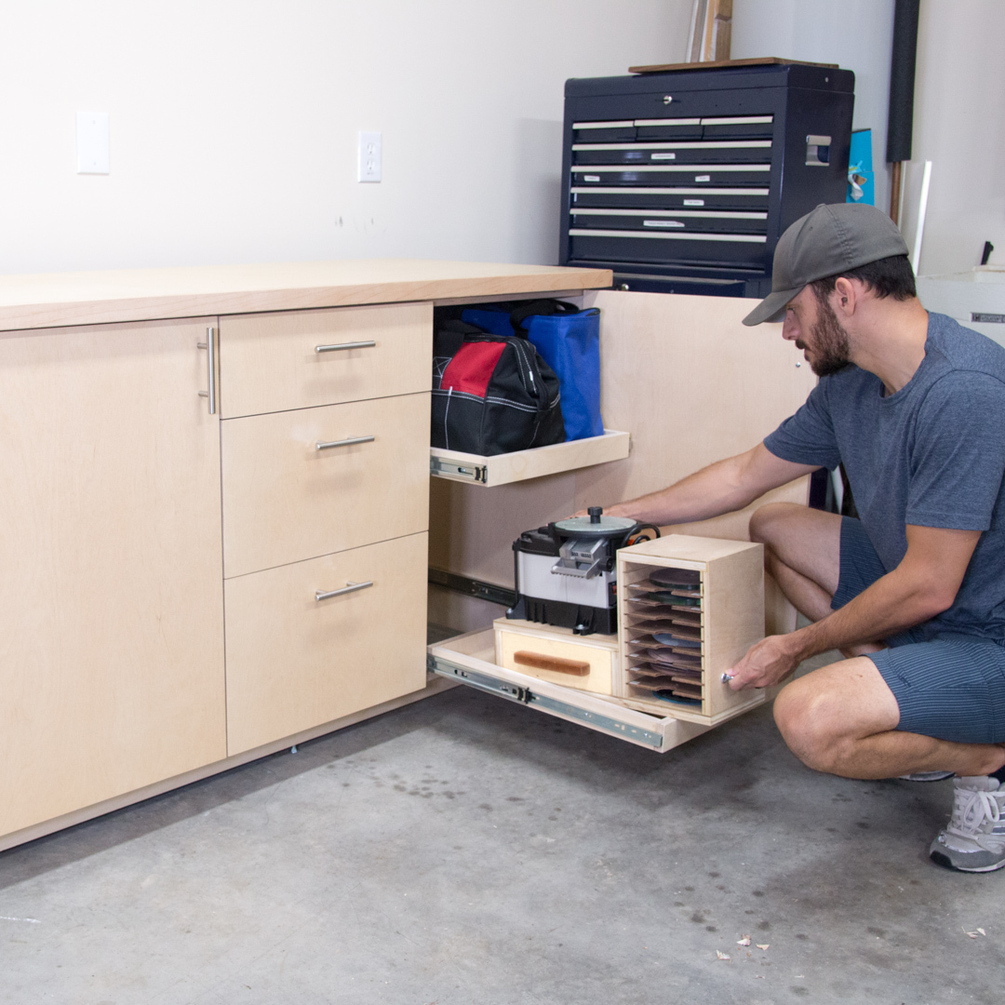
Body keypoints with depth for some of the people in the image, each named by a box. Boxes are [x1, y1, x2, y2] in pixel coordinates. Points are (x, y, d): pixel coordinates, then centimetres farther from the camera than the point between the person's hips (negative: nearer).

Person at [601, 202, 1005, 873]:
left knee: (811, 719, -29)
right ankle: (917, 721, 11)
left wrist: (797, 647, -12)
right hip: (932, 604, 10)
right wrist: (619, 515, 20)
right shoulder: (851, 382, 2)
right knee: (774, 528, 14)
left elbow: (928, 587, -25)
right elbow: (745, 475, 15)